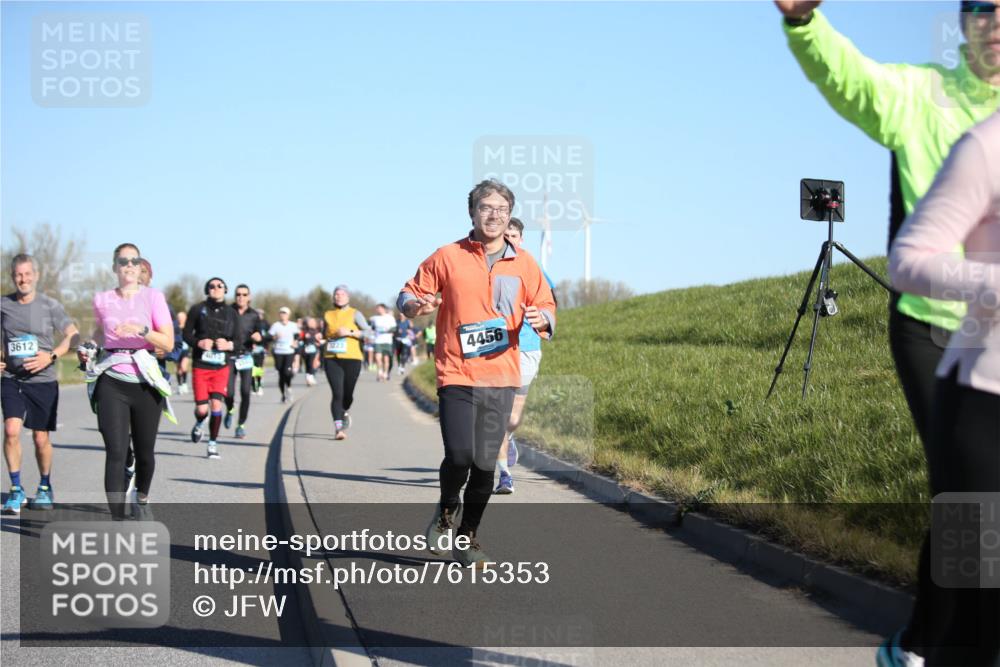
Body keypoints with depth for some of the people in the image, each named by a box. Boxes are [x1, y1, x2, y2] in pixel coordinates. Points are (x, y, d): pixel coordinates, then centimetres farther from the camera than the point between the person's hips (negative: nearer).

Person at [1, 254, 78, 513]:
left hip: (43, 380, -1)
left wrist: (51, 356, -16)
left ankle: (45, 488, 27)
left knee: (41, 438, 4)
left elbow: (73, 335, -2)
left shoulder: (49, 305, -4)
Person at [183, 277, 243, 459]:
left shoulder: (232, 314, 6)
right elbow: (186, 334, 4)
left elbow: (239, 342, 7)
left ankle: (213, 444, 4)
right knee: (202, 409, -5)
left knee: (216, 404, -10)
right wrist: (199, 343, -15)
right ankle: (199, 424, 32)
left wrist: (229, 345, -14)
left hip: (221, 366, 1)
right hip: (201, 365, -1)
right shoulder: (197, 309, 1)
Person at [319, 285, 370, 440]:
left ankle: (345, 413, 38)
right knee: (337, 393, -12)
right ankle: (338, 427, -13)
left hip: (351, 359, -1)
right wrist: (321, 340, 3)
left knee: (348, 394, 5)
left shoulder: (355, 314, 5)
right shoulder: (328, 315, 13)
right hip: (331, 359, 1)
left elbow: (367, 333, -4)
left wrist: (349, 332, -14)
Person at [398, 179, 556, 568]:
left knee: (485, 463, 2)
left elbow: (547, 307, 16)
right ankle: (447, 511, 19)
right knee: (460, 455, -14)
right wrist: (415, 305, -16)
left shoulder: (524, 264, 9)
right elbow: (409, 294, 8)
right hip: (456, 375, -2)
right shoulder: (447, 257, 2)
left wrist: (542, 318, -8)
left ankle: (468, 536, 22)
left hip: (501, 378, 3)